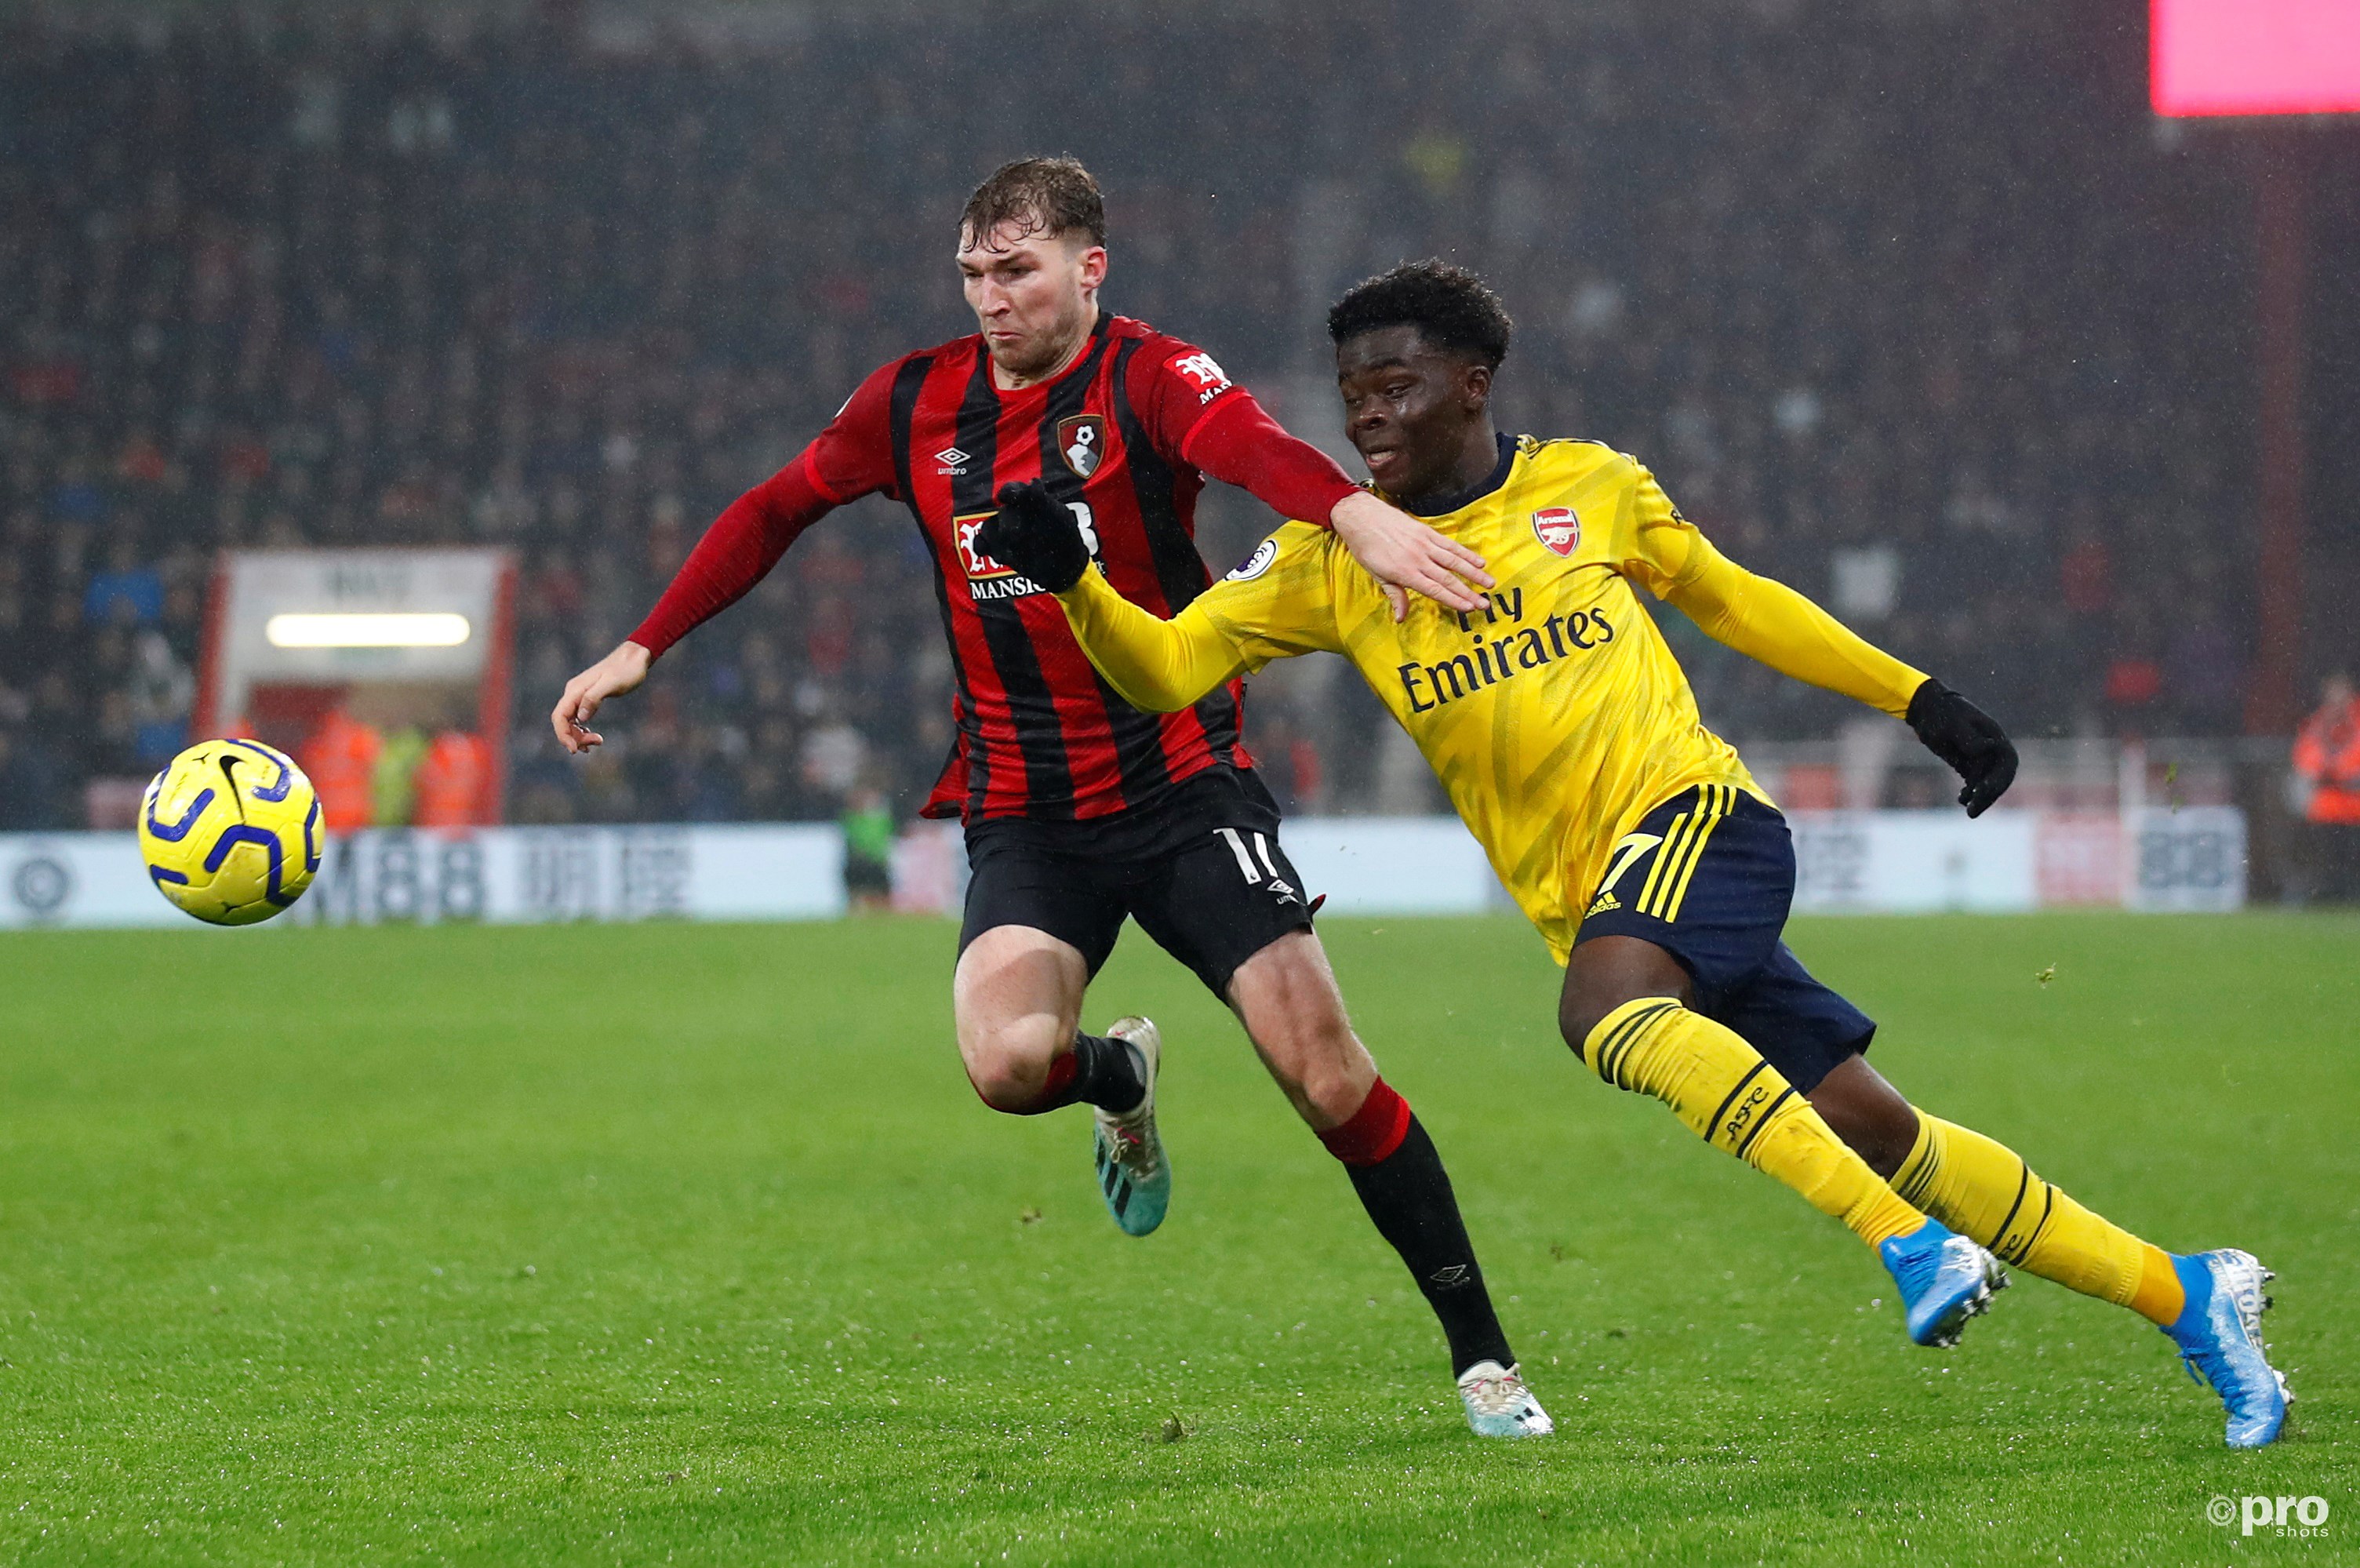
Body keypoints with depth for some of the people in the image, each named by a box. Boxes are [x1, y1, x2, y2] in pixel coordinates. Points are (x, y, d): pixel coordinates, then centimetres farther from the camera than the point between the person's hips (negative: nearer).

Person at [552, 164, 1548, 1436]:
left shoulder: (1149, 378, -10)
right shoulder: (916, 401, 4)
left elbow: (1257, 449, -32)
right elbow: (776, 510, 18)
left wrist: (1359, 513, -54)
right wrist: (642, 649, 12)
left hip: (1184, 786, -2)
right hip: (1024, 817, 3)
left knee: (1323, 1066, -12)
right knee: (1007, 1064, -24)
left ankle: (1481, 1354, 3)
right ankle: (1122, 1081, 16)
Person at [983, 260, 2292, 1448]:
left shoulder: (1587, 488, 4)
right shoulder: (1331, 558, 6)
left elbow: (1730, 600, 17)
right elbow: (1167, 666, 0)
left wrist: (1922, 702, 17)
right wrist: (1071, 580, -19)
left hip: (1695, 813, -3)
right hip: (1585, 899, 3)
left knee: (1604, 1003, -34)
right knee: (1876, 1133, 0)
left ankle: (1912, 1243, -33)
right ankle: (2184, 1296, 14)